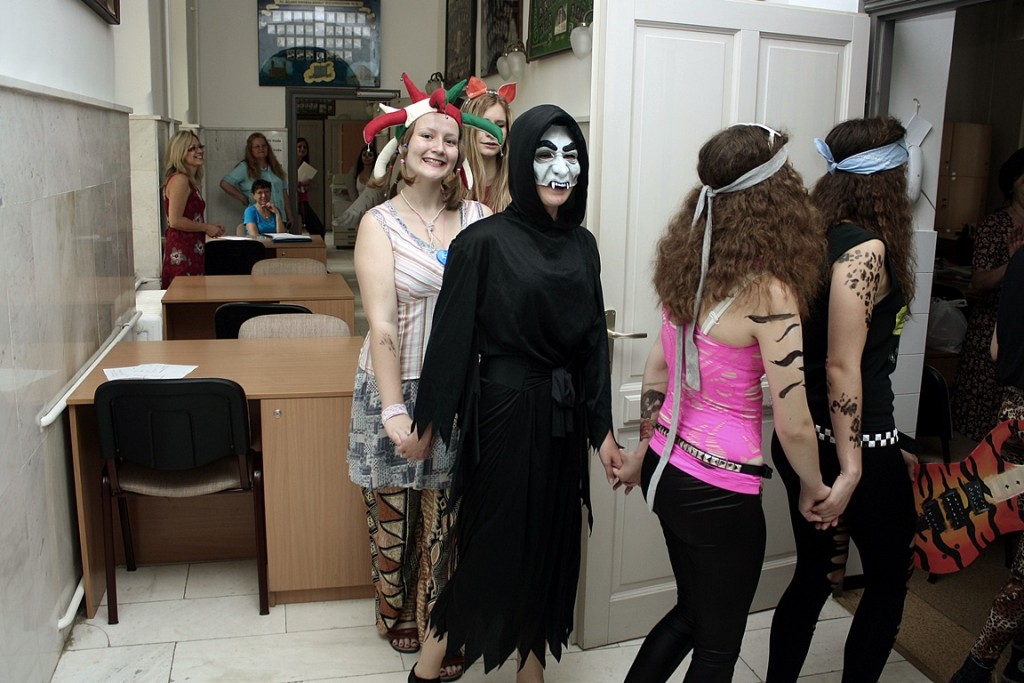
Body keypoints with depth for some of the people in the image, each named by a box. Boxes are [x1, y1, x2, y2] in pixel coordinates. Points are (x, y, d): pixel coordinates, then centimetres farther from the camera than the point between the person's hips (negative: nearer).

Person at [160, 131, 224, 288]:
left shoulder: (190, 181, 18)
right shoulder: (180, 180, -12)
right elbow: (175, 220, -18)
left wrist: (210, 226, 12)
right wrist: (206, 228, -10)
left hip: (191, 252, 10)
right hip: (182, 254, -10)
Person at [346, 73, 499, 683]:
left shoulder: (478, 218, 3)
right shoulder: (380, 224, -4)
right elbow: (381, 327, -11)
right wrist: (395, 411, -16)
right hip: (398, 386, -2)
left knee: (446, 517, 11)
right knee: (394, 512, 11)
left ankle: (440, 629, 30)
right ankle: (398, 616, 36)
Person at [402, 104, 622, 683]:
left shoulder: (582, 244, 6)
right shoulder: (484, 242, -11)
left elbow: (594, 340, 7)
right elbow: (452, 335, -10)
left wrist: (603, 429, 6)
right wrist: (427, 423, -7)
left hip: (564, 416, 6)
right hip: (504, 411, -6)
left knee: (552, 540, 14)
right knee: (497, 539, 5)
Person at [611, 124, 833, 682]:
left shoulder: (688, 268, -1)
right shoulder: (769, 293, -22)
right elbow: (793, 424, -18)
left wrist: (644, 449, 20)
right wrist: (814, 489, 1)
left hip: (665, 468, 7)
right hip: (719, 489, -7)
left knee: (692, 612, 28)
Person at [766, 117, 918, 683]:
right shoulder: (865, 248, -18)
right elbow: (841, 366, -23)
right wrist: (851, 470, -20)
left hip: (801, 439, 8)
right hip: (857, 445, -8)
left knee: (814, 574, 20)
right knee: (889, 579, 14)